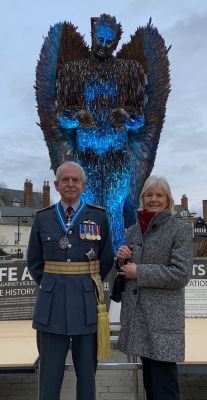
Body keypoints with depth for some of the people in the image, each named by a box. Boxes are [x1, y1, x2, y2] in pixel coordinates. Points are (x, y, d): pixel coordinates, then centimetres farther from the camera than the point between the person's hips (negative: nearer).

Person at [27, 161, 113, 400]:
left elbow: (106, 260, 7)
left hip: (87, 304, 0)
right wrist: (49, 285, 5)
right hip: (52, 305, 1)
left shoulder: (99, 216, 1)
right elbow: (34, 262, 12)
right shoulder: (42, 218, 4)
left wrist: (88, 285, 5)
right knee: (50, 372, 9)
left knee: (86, 370, 14)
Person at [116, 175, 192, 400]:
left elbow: (181, 274, -15)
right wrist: (122, 259, -4)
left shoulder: (181, 229, -7)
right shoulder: (133, 230, 9)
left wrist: (139, 272, -15)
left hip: (163, 316, -5)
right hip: (136, 313, 6)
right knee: (149, 378, 18)